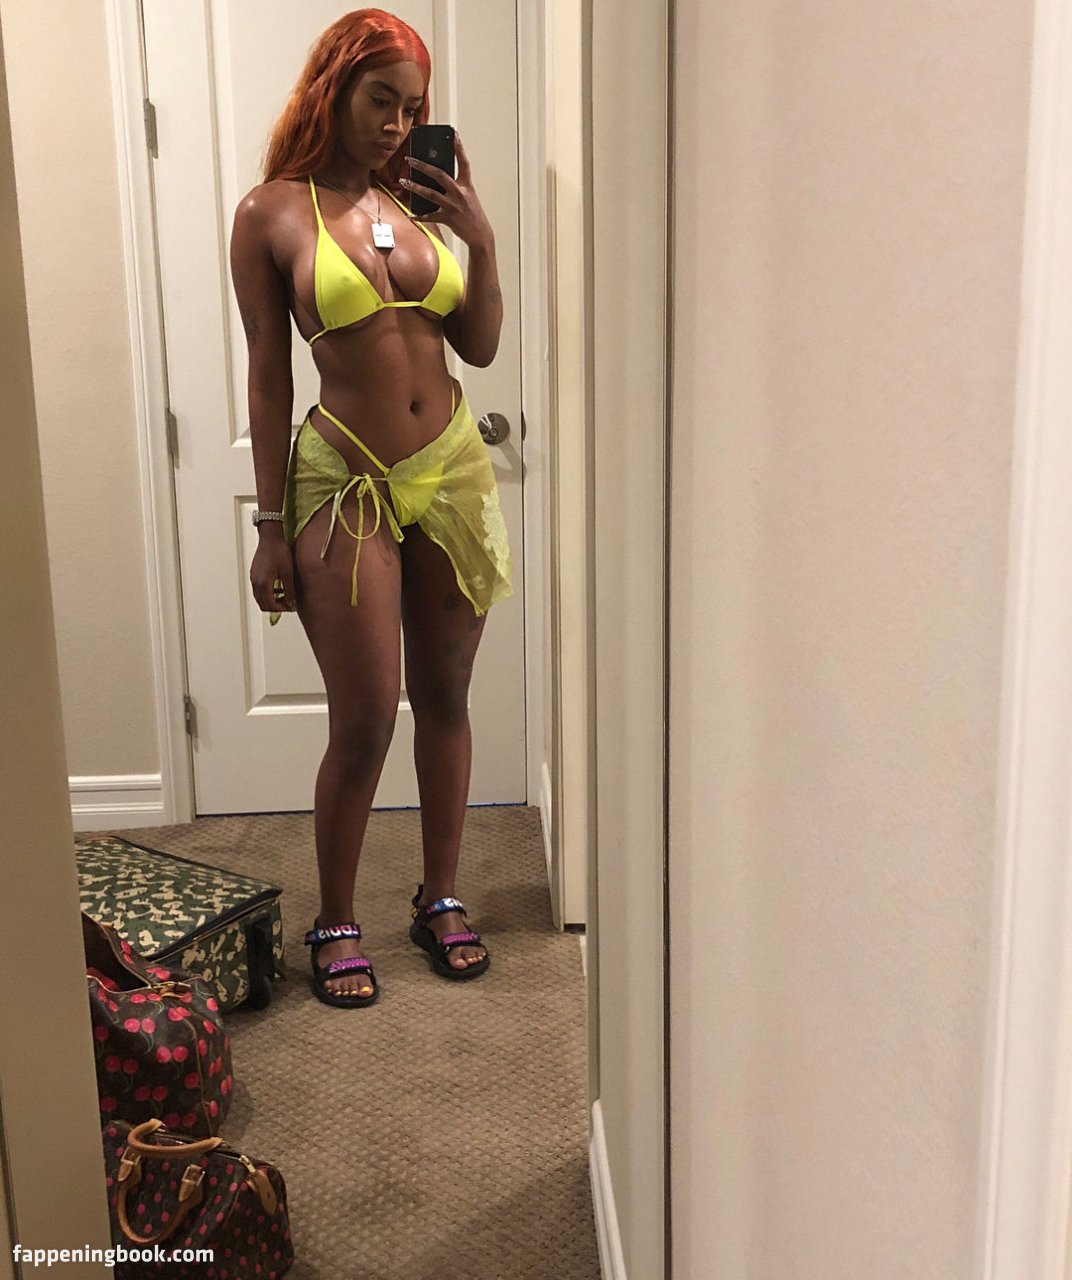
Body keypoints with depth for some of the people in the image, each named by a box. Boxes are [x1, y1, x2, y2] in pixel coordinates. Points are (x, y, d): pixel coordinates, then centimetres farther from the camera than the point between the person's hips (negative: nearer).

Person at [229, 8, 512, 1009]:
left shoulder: (421, 196, 8)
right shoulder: (272, 213, -2)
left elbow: (479, 348, 10)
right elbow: (269, 377, -3)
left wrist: (481, 238, -3)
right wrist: (270, 527, -5)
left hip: (453, 467, 4)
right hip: (346, 482, -4)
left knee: (444, 698, 11)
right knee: (364, 721, -2)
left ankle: (440, 898, 29)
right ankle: (335, 924, 20)